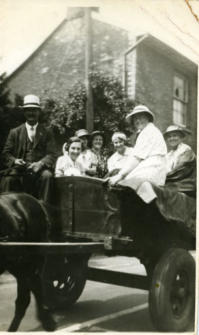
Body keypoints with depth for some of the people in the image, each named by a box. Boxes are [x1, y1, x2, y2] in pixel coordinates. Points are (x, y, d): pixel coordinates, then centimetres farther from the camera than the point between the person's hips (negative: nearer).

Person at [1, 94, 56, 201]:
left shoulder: (46, 133, 13)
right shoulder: (15, 132, 16)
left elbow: (51, 155, 2)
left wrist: (40, 164, -19)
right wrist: (14, 161, -13)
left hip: (39, 169, -1)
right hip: (19, 168, 1)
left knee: (46, 175, -33)